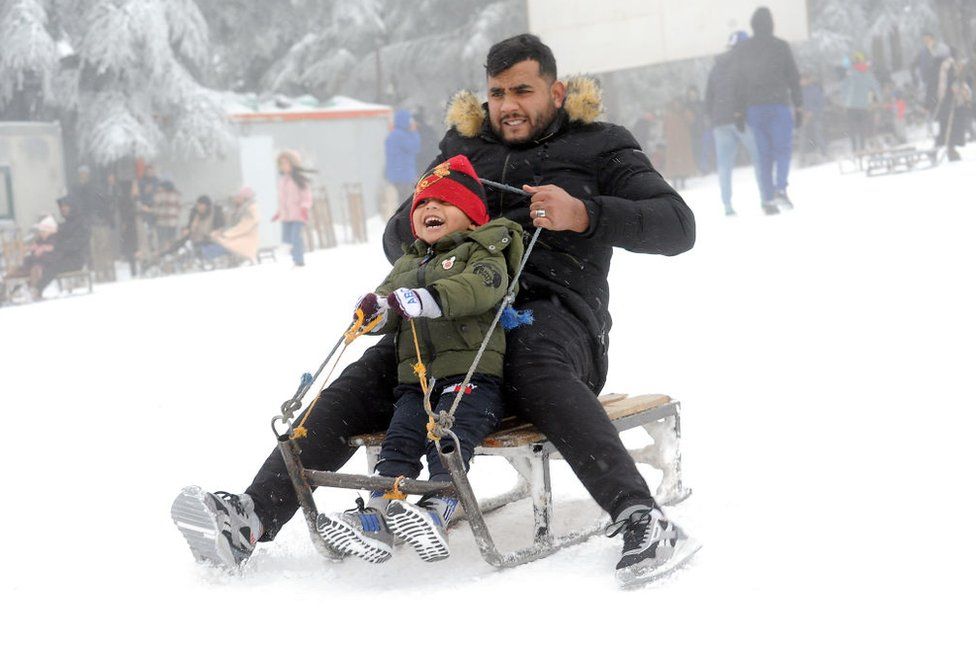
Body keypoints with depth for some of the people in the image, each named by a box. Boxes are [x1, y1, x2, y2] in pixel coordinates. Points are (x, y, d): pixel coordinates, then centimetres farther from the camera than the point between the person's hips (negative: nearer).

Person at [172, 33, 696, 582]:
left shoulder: (598, 146, 11)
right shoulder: (466, 147, 24)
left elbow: (678, 226, -2)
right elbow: (397, 243, 25)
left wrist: (585, 215, -18)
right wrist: (419, 217, -2)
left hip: (553, 307, -4)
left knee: (537, 372, -40)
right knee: (366, 379, -20)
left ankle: (641, 519, -53)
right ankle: (252, 519, -30)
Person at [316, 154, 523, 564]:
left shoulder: (483, 254, 5)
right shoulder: (407, 266, 27)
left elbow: (480, 287, -18)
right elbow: (388, 308, 18)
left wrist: (425, 299, -34)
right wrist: (376, 311, -10)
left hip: (474, 377, -5)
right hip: (416, 380, 5)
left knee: (447, 436, -28)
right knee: (399, 438, -17)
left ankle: (437, 514, -43)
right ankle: (376, 515, -30)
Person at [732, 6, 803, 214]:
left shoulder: (741, 51, 8)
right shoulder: (781, 46, 0)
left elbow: (738, 82, 8)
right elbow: (793, 78, 0)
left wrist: (741, 112, 10)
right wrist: (799, 107, 4)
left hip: (753, 109, 3)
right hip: (778, 105, -3)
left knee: (764, 154, 6)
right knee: (783, 148, 2)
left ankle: (768, 200, 1)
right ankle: (780, 189, -19)